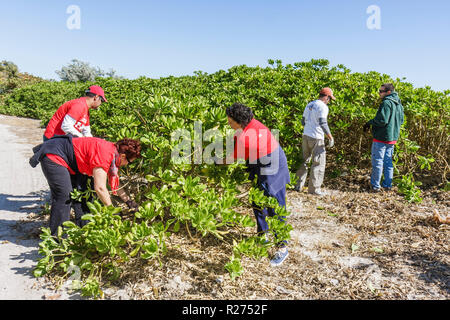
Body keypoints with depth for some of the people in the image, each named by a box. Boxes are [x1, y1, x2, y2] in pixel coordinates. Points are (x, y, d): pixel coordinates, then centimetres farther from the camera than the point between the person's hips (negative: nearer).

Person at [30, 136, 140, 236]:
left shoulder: (112, 150, 3)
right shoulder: (104, 155, -27)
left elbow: (114, 183, 15)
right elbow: (100, 188, -30)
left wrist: (129, 201, 13)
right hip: (52, 155, -10)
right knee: (64, 196, -14)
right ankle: (56, 238, -6)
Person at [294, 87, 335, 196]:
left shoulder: (309, 105, 14)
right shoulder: (323, 106, -10)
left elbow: (303, 121, 19)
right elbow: (323, 123, -20)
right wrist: (331, 138, -14)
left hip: (306, 136, 8)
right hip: (316, 138, -8)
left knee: (305, 161, 17)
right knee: (318, 163, 1)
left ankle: (299, 185, 19)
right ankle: (314, 188, 4)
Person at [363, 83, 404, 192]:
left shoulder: (386, 103, -17)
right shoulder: (398, 104, 13)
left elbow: (382, 120, -23)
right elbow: (401, 120, 19)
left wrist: (369, 122, -9)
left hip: (381, 137, -9)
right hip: (392, 137, 9)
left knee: (377, 161, -1)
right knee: (388, 161, 15)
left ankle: (375, 186, 4)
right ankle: (387, 184, 20)